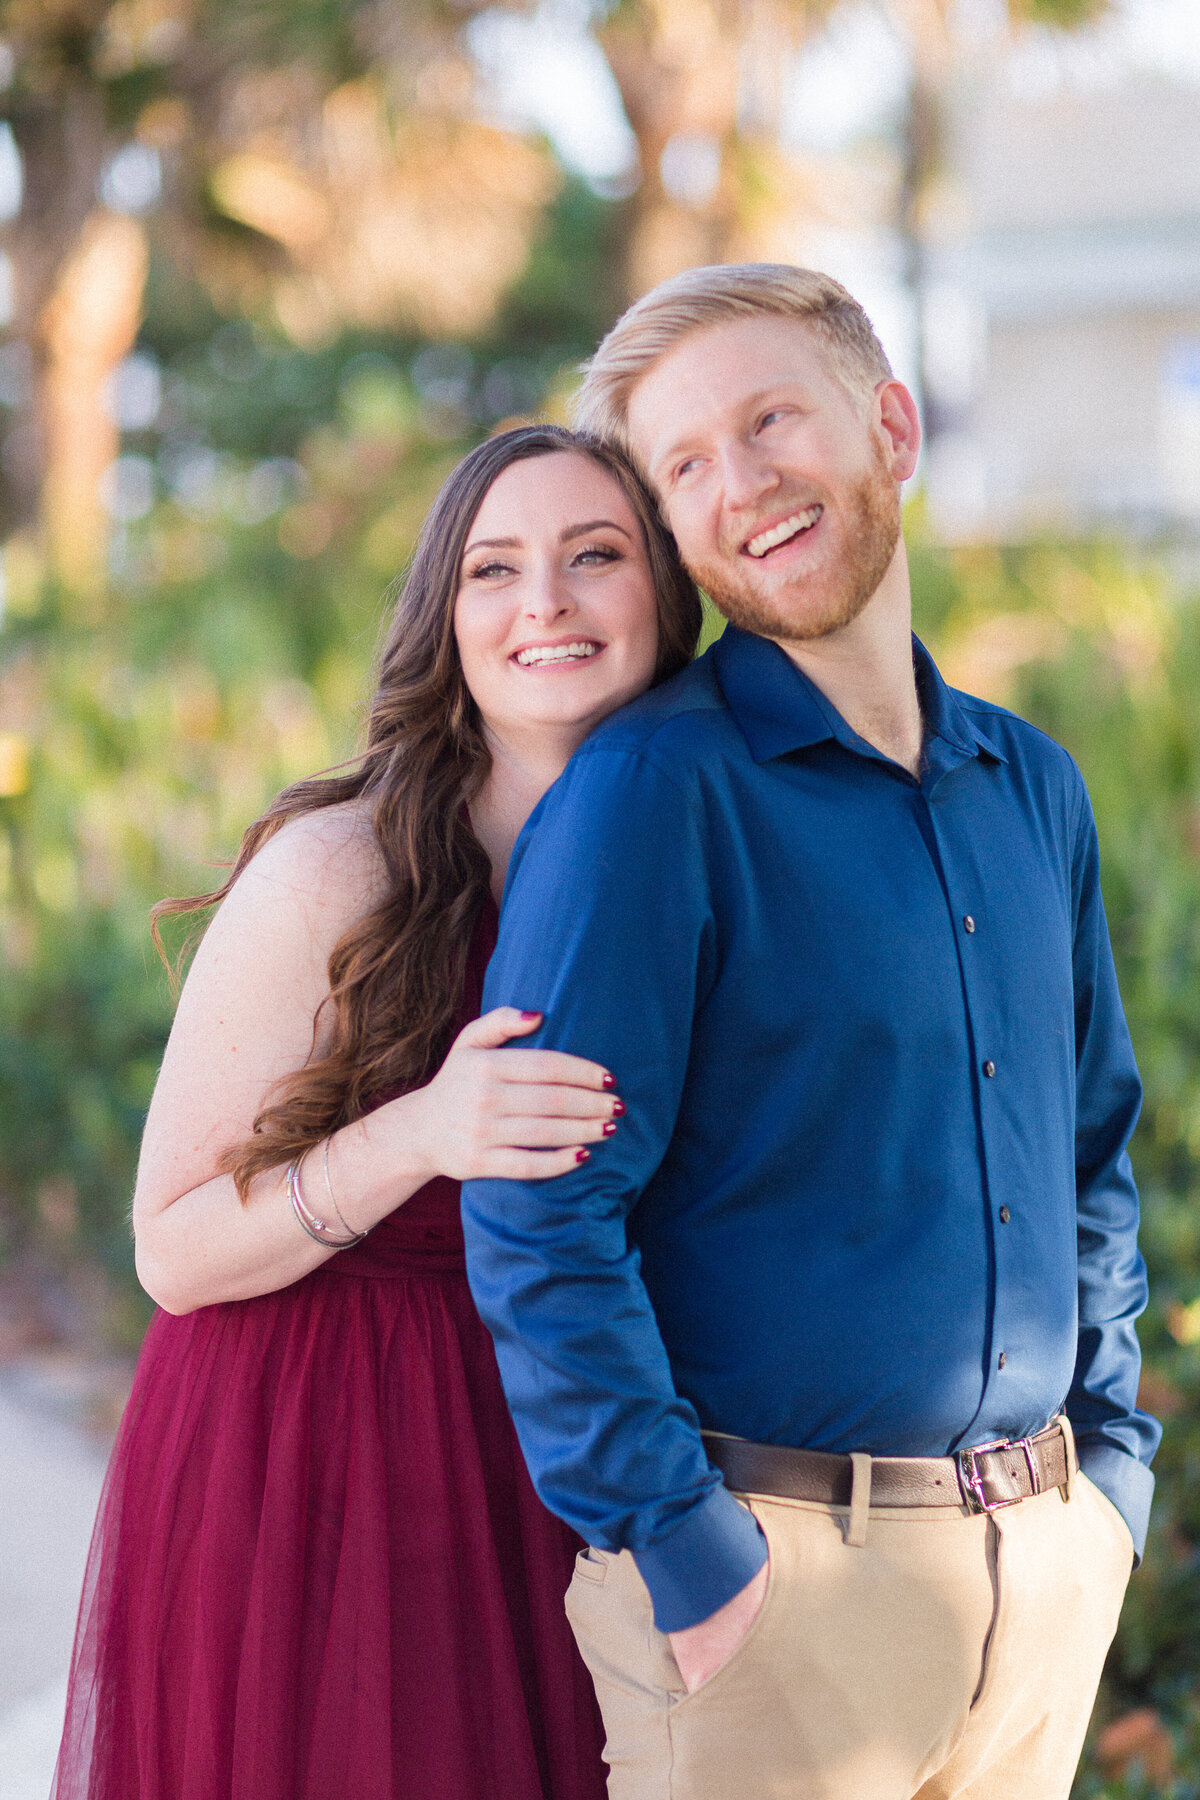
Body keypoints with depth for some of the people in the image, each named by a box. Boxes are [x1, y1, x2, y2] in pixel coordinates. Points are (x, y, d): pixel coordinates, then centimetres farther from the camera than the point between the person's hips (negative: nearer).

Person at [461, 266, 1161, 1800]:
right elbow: (536, 1221, -15)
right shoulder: (650, 796, -11)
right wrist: (678, 1549, -17)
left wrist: (1111, 1468, 10)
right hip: (775, 1561, -6)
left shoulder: (1033, 786, 9)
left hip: (1047, 1571, 6)